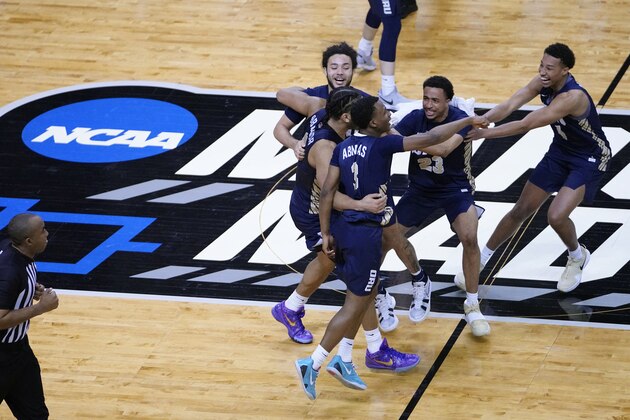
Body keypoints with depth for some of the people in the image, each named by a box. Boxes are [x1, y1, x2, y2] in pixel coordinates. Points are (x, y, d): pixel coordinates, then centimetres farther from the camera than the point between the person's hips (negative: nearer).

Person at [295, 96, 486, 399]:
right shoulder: (382, 145, -13)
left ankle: (343, 362, 21)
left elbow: (327, 192, 4)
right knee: (355, 305, 0)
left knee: (365, 295, 21)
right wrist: (469, 121, 1)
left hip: (343, 227, 8)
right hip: (365, 233, -8)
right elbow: (431, 138, -11)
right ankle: (313, 364, -3)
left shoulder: (343, 148, 6)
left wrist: (326, 234, 8)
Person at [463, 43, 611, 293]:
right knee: (521, 211, 9)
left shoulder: (573, 97, -37)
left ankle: (578, 257, 11)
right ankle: (479, 262, 21)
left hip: (589, 160, -7)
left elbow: (525, 125, -39)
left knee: (556, 216, -21)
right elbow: (508, 106, -22)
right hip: (560, 151, 7)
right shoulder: (543, 82, -14)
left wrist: (484, 134, -39)